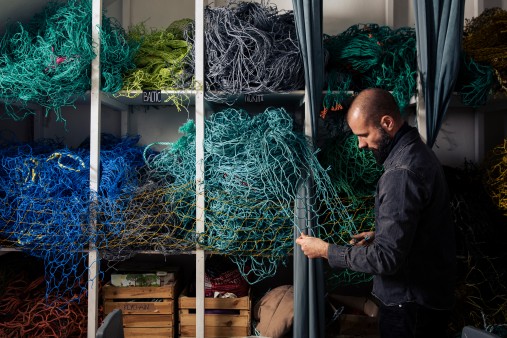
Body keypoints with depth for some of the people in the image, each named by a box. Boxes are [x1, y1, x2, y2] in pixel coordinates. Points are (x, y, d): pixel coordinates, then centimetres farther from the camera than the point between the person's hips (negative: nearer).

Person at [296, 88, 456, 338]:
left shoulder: (402, 173, -28)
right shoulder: (416, 151, 5)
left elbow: (387, 258, -28)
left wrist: (325, 250, -20)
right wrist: (379, 235, 6)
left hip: (410, 303, -10)